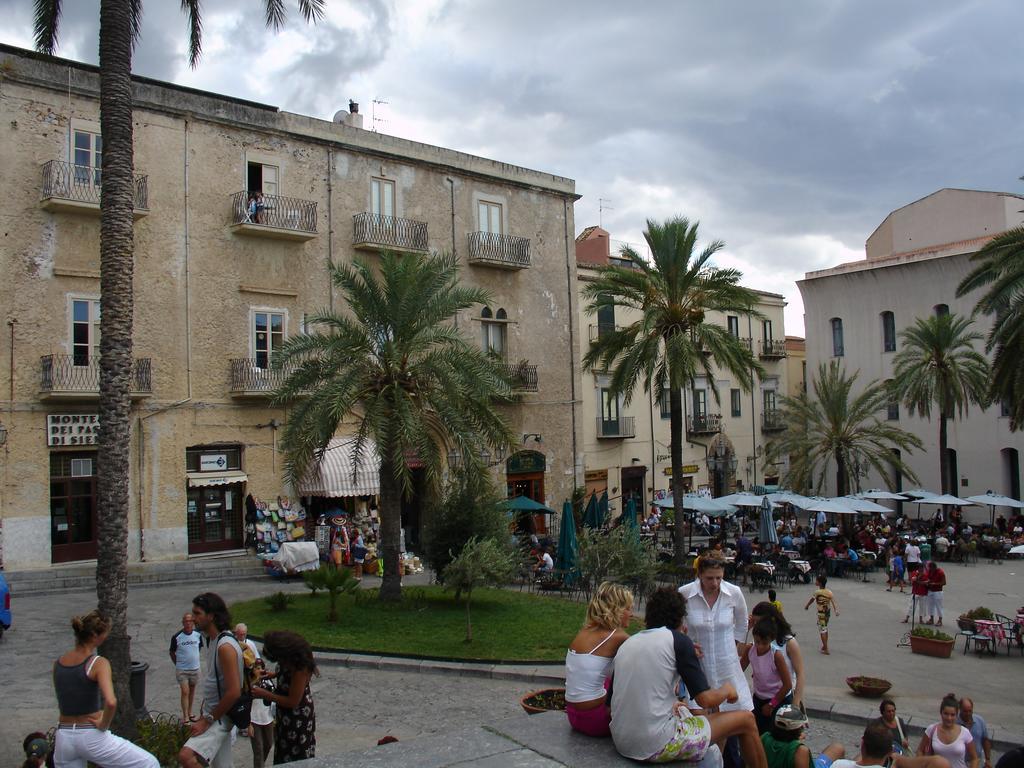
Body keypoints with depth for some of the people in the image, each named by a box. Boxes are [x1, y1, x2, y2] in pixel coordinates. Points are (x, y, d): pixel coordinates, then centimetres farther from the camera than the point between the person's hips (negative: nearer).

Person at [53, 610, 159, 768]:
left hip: (63, 737, 7)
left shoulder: (57, 664, 5)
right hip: (92, 737, -6)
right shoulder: (99, 663, -14)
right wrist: (104, 724, -13)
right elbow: (111, 702, -29)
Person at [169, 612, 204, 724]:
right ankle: (185, 717, 0)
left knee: (192, 691, 15)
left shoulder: (198, 634, -5)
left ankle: (190, 712, 30)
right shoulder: (177, 637, -14)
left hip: (195, 668, 3)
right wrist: (178, 664, 2)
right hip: (181, 670, -3)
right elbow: (172, 652, 0)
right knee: (185, 692, -7)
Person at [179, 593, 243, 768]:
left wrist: (207, 720, -18)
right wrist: (204, 716, 15)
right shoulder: (212, 640, 8)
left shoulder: (225, 646, -22)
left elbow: (234, 692, -25)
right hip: (214, 715, 10)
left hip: (221, 718, -10)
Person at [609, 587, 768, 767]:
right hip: (657, 747, -7)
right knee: (746, 720, 10)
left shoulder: (626, 644, 12)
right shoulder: (678, 640, -6)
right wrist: (727, 690, 12)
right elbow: (706, 699, -11)